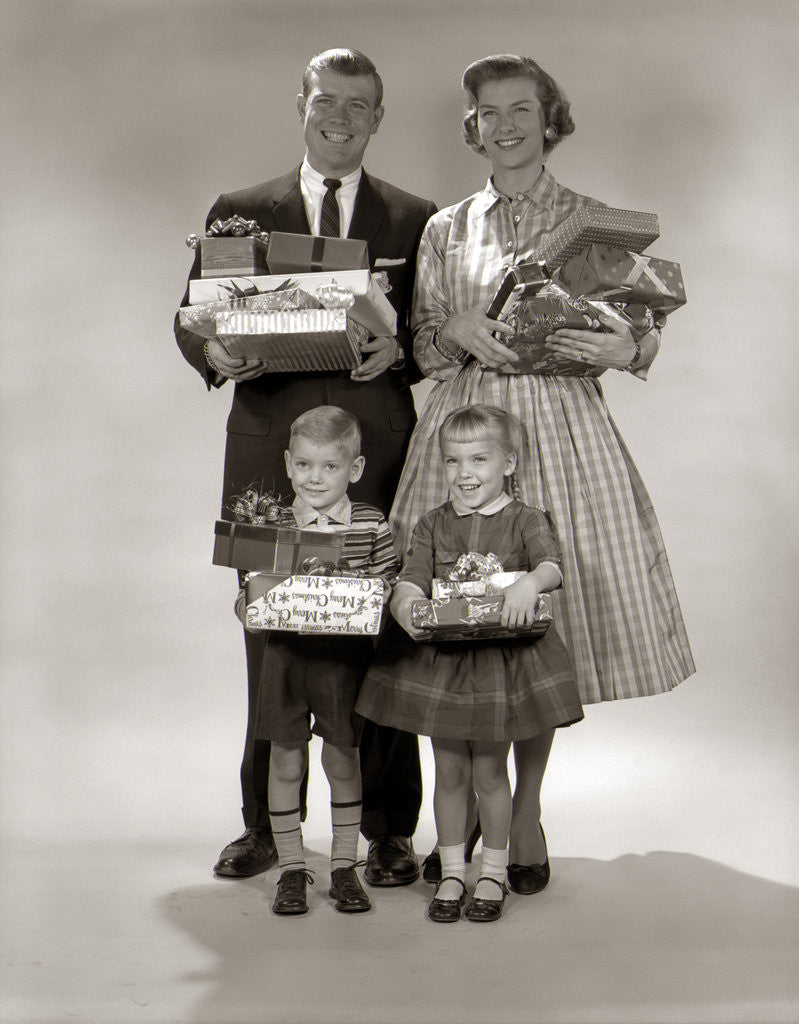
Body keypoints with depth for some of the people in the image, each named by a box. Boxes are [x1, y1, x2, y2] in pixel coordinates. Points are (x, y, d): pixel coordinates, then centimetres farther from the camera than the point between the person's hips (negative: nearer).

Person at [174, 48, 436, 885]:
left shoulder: (415, 219, 11)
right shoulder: (239, 213, 13)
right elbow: (191, 317, 11)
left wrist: (399, 350, -13)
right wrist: (214, 353, -12)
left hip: (377, 456, -1)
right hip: (268, 455, 1)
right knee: (270, 641, 5)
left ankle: (389, 832, 12)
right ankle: (265, 825, 18)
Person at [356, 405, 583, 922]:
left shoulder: (525, 520, -3)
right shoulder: (433, 525, 5)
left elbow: (552, 564, -19)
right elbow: (410, 581, -3)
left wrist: (530, 582, -41)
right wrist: (405, 605, -26)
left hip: (504, 657, -2)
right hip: (441, 659, 3)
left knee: (490, 772, 7)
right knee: (449, 771, 10)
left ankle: (493, 873, 24)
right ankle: (452, 872, 25)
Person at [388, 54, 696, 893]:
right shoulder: (445, 230, 13)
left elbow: (641, 331, 6)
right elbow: (421, 348, 12)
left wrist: (624, 349, -15)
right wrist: (457, 332, -9)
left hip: (562, 430, -1)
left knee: (542, 619, -1)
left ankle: (525, 815, 16)